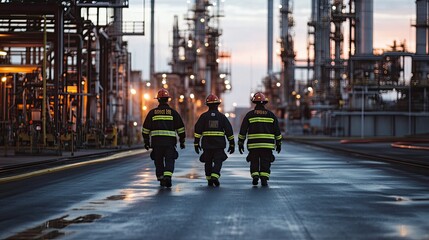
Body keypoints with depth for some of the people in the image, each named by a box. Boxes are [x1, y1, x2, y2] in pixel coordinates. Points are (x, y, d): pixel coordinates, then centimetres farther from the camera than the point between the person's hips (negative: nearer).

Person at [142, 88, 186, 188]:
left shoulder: (152, 112, 6)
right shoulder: (173, 112, 4)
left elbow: (146, 129, 8)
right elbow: (180, 128, 5)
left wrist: (146, 142, 15)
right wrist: (182, 141, 12)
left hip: (156, 141, 1)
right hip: (170, 141, -1)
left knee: (158, 161, 12)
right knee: (169, 160, 0)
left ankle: (161, 179, 13)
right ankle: (168, 176, -22)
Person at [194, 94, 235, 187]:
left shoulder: (204, 116, 1)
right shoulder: (222, 116, 3)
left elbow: (198, 130, -2)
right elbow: (229, 131, 4)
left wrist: (196, 143, 1)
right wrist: (232, 144, 10)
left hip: (207, 144, 1)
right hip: (219, 144, -1)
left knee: (208, 162, 11)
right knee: (218, 161, 1)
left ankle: (209, 180, 13)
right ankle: (215, 176, -20)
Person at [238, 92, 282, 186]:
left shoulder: (250, 115, 2)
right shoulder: (271, 115, 5)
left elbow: (243, 130, 2)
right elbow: (277, 130, 8)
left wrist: (240, 143, 9)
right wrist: (278, 143, 15)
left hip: (253, 144, 0)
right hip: (267, 144, 0)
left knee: (254, 161, 9)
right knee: (265, 161, 4)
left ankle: (255, 176, -7)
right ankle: (264, 179, -5)